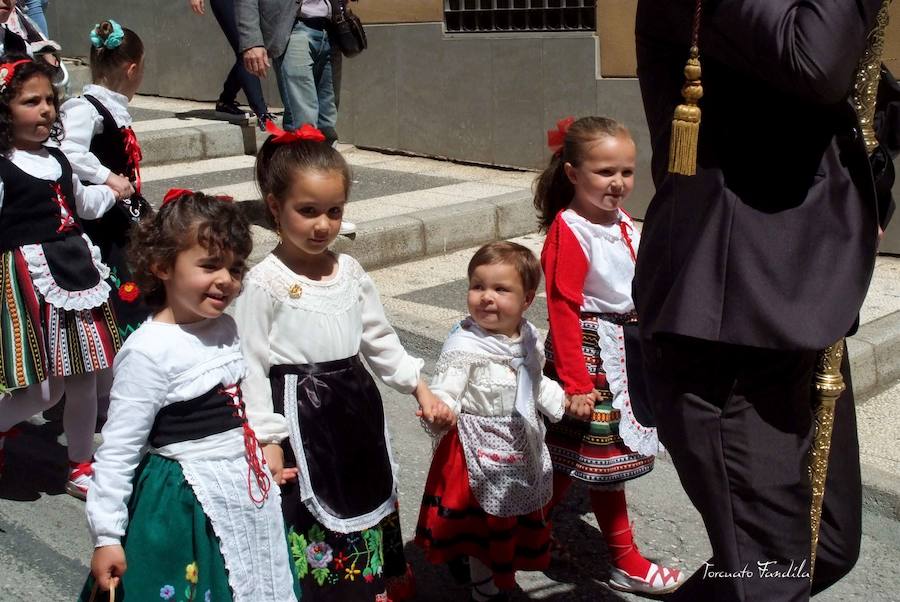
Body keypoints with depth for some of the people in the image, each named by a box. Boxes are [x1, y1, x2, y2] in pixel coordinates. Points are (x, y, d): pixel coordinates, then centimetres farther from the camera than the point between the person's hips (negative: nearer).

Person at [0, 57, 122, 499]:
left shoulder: (58, 159, 11)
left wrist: (111, 192, 24)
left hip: (76, 267, 7)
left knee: (84, 379, 12)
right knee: (45, 390, -7)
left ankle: (81, 467, 28)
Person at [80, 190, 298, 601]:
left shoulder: (226, 328, 1)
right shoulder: (149, 350, -21)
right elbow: (118, 449, -17)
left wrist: (264, 454, 21)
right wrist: (106, 534, -15)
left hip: (246, 491, 7)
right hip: (186, 503, -7)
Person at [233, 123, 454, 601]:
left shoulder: (350, 272, 4)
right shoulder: (264, 283, -13)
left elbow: (380, 340, 13)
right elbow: (252, 367, -12)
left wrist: (419, 387, 4)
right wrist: (268, 443, -15)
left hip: (357, 413, 6)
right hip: (303, 420, -6)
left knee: (364, 509, 19)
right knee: (308, 531, 1)